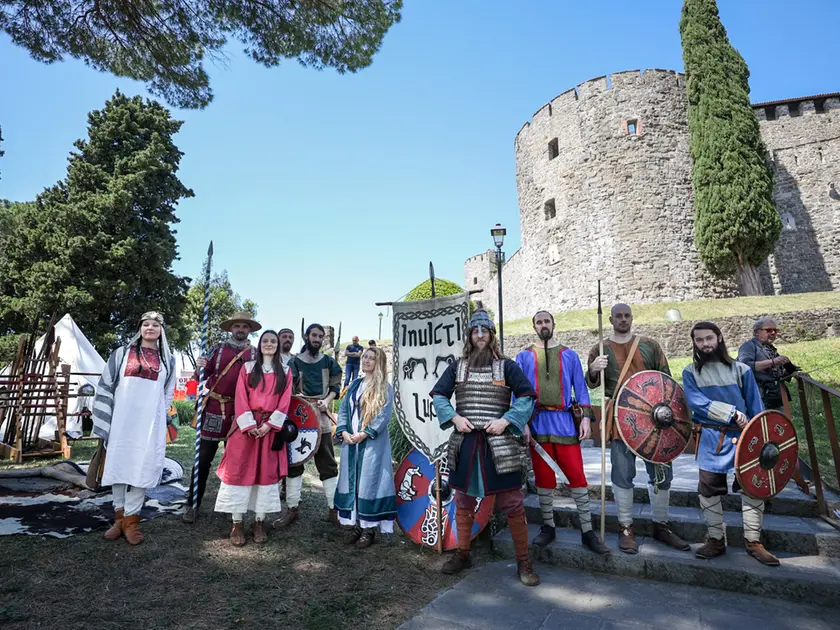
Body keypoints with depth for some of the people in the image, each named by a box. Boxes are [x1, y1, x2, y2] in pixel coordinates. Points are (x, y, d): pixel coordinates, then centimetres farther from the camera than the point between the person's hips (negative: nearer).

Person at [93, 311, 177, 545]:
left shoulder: (168, 360, 11)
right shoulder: (121, 354, 8)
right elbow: (106, 388, 7)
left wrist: (159, 421, 10)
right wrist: (103, 421, 1)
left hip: (149, 423, 0)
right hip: (121, 420, 0)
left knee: (141, 467, -2)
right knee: (118, 464, 4)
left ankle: (131, 519, 7)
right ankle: (120, 515, 18)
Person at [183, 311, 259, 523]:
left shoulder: (256, 354, 6)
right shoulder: (218, 348, 5)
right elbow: (201, 377, 5)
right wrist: (199, 369, -17)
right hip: (214, 408, -1)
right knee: (203, 458, 2)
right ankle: (192, 504, 14)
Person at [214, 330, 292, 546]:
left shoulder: (285, 372, 8)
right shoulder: (247, 368, 6)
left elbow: (285, 402, 1)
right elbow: (240, 399, -2)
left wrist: (268, 424, -10)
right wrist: (250, 425, -11)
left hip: (271, 427, 1)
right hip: (246, 425, -1)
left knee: (267, 472, 3)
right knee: (239, 470, -1)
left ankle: (260, 522, 13)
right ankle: (237, 523, 8)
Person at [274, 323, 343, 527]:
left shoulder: (329, 362, 7)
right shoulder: (294, 362, 2)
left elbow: (336, 386, 8)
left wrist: (326, 400, -11)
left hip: (322, 418, 1)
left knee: (328, 464, 4)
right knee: (293, 463, 4)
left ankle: (334, 509, 11)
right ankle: (292, 508, 16)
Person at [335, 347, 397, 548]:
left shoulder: (385, 388, -1)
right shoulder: (354, 385, 15)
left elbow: (384, 416, -10)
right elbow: (343, 410, 11)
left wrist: (364, 434, -16)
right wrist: (344, 432, -5)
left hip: (372, 444, -5)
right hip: (350, 442, 5)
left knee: (369, 482, -3)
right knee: (351, 482, 8)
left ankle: (369, 528, 7)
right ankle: (355, 524, 20)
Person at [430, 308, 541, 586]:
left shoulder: (507, 366, 1)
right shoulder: (456, 367, 7)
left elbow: (527, 396, -3)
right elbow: (438, 395, 8)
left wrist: (506, 420, -13)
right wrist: (454, 417, -7)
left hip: (499, 444, -2)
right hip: (465, 443, 3)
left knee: (513, 503, 1)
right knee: (463, 502, 15)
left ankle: (523, 561, 18)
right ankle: (462, 553, 32)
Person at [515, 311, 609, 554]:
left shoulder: (569, 355, 10)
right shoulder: (524, 357, 7)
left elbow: (580, 388, 8)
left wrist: (585, 417, -3)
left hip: (565, 422, 0)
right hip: (537, 424, 0)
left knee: (577, 476, 0)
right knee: (544, 478, 9)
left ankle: (587, 531, 13)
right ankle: (548, 527, 23)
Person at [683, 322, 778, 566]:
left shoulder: (741, 370, 5)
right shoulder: (690, 372, 2)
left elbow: (756, 408, 6)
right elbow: (697, 403, -12)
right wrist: (732, 413, -19)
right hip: (711, 440, 0)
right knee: (709, 491, 3)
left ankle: (753, 542, 17)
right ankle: (716, 540, 18)